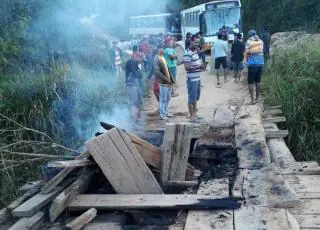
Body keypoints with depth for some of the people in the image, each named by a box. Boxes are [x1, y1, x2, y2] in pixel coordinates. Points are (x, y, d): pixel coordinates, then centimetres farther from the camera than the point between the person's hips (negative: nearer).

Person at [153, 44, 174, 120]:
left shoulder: (163, 57, 14)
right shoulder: (156, 59, -14)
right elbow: (157, 72, -22)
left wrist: (171, 78, 13)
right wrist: (166, 79, -20)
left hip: (168, 82, 9)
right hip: (163, 82, -9)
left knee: (168, 98, 16)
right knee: (163, 99, -3)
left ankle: (166, 112, 28)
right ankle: (162, 115, 5)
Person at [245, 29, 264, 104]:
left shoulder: (249, 42, -6)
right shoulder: (261, 41, 8)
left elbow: (247, 53, -6)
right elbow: (262, 51, 9)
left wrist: (247, 60, 11)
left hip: (252, 63, -5)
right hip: (261, 62, 5)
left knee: (251, 82, 1)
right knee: (258, 81, 13)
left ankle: (252, 99, -3)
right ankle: (257, 98, 19)